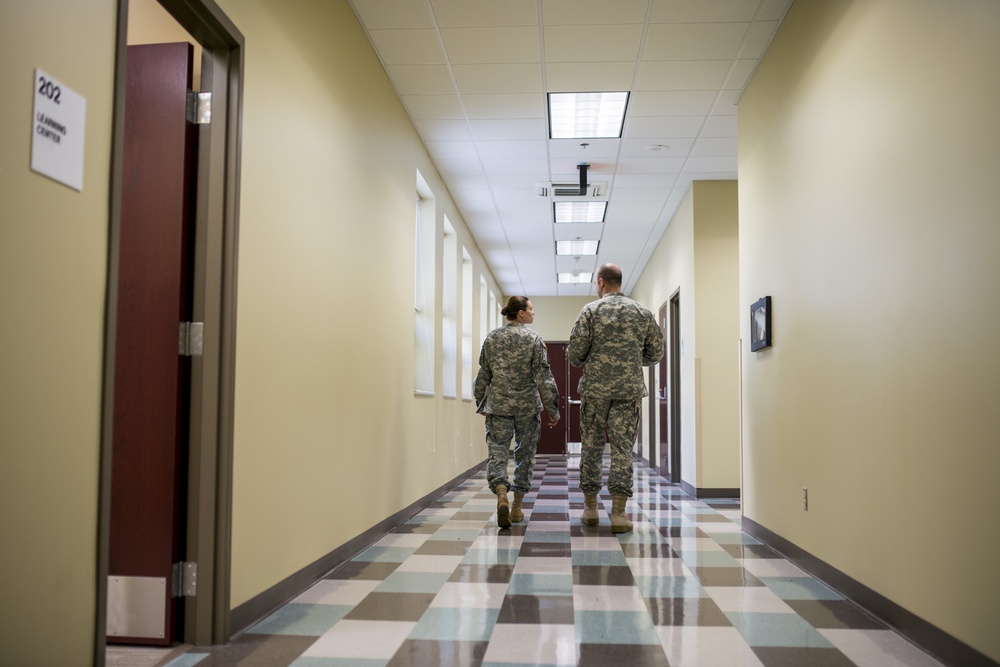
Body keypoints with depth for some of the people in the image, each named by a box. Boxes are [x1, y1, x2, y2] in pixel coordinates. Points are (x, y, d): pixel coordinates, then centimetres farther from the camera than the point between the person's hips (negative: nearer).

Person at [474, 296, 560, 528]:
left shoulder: (491, 338, 4)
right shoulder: (533, 338, -5)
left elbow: (483, 376, 9)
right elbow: (543, 377, -8)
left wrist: (481, 403, 20)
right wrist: (553, 409, -2)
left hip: (498, 406, 2)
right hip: (527, 406, -2)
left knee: (497, 452, -1)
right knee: (524, 454, 11)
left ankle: (501, 494, -26)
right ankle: (516, 507, 17)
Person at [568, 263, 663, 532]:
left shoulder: (591, 310, -3)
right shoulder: (643, 312, 7)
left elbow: (576, 351, -8)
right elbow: (655, 353, 8)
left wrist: (581, 362, 14)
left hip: (595, 389, -1)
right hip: (629, 389, 2)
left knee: (591, 446, 9)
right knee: (623, 447, 2)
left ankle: (590, 507, 17)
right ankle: (618, 512, -2)